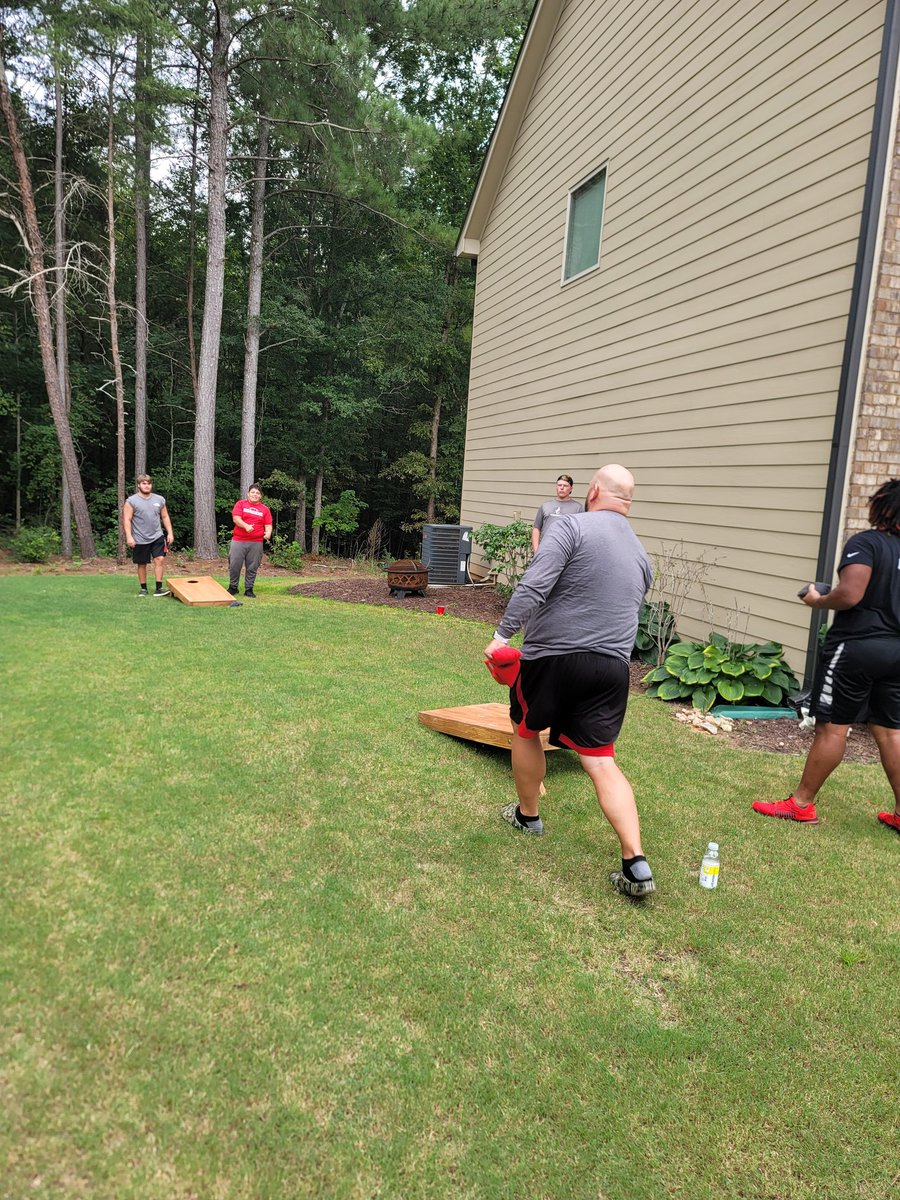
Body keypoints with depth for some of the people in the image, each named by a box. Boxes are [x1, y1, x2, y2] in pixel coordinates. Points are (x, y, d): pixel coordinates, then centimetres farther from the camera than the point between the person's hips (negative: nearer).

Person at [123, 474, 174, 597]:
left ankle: (159, 588, -8)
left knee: (159, 559, -11)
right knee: (142, 564, 7)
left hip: (157, 537, 2)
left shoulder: (160, 499, 6)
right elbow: (127, 520, -8)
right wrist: (129, 536, -16)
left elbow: (165, 517, 12)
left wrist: (170, 533, 5)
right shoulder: (132, 501, -5)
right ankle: (143, 588, 20)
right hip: (140, 540, -2)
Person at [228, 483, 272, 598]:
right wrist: (246, 526, -24)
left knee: (252, 567, 3)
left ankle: (249, 589, 13)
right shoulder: (241, 504, 6)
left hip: (256, 543, 1)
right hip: (238, 541, -1)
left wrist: (268, 533, -17)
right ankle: (233, 587, 14)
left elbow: (268, 525, 6)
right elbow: (236, 518, -7)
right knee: (234, 565, 0)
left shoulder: (264, 509, 11)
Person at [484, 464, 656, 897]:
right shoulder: (640, 553, 15)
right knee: (601, 761, 6)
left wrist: (503, 634, -15)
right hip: (612, 666, 5)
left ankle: (527, 815, 39)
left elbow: (533, 586, -19)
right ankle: (636, 864, -3)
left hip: (552, 656, -5)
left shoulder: (571, 526, -8)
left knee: (525, 731, 21)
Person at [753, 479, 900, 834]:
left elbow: (849, 595, -23)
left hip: (857, 647, -7)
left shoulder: (865, 543, -13)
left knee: (831, 726, -1)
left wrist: (817, 600, -6)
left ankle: (801, 804, 9)